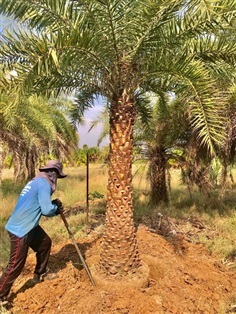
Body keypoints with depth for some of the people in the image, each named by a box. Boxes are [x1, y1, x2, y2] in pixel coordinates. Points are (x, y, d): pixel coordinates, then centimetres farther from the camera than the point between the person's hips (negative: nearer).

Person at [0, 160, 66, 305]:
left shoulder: (36, 181, 9)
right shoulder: (44, 184, -21)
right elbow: (46, 210, -24)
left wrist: (54, 207, 3)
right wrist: (56, 206, -4)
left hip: (29, 226, 10)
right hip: (20, 230, -10)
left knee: (45, 243, 22)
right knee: (16, 265, 3)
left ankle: (40, 274, 40)